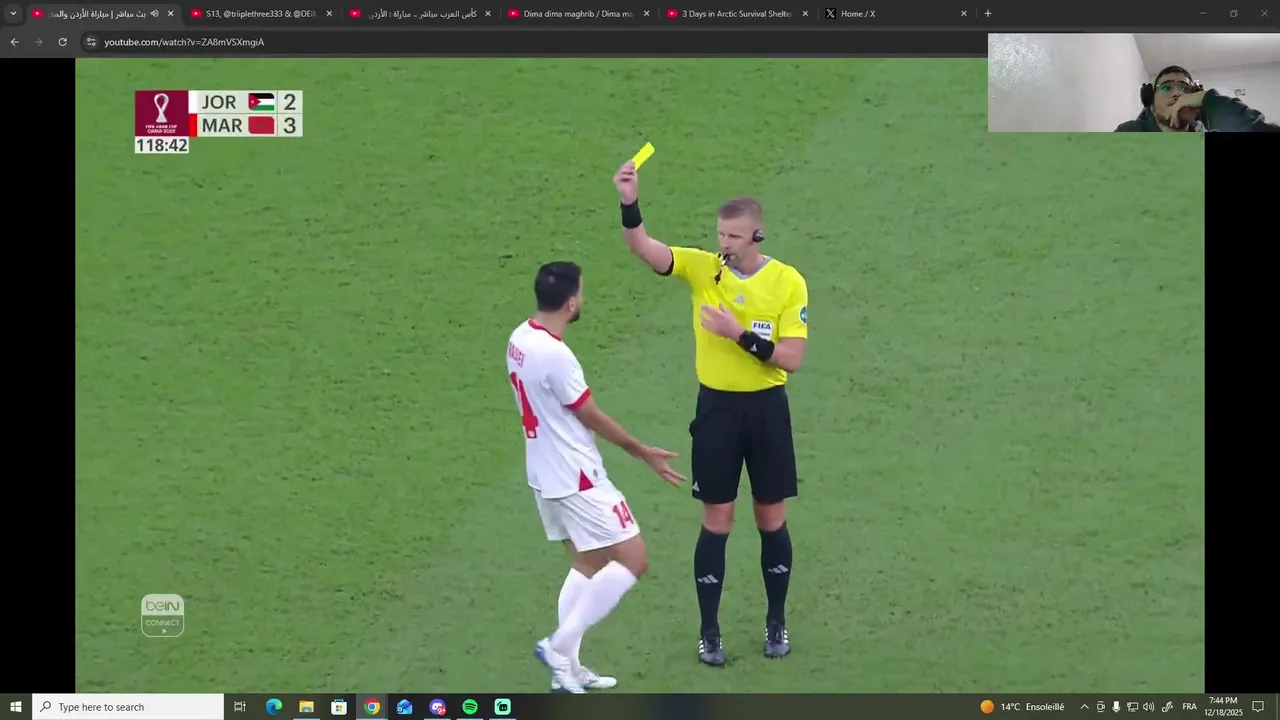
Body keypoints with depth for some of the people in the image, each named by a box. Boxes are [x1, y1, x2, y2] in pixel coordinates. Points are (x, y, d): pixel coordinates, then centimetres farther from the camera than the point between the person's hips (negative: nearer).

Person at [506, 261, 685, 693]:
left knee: (587, 564, 18)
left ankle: (568, 670, 17)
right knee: (632, 560, -2)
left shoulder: (519, 340, 2)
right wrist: (642, 452, -2)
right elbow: (592, 418, -15)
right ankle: (561, 646, -3)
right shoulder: (555, 355, -26)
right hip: (577, 480, -10)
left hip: (544, 474, 10)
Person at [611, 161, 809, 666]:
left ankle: (777, 623, 27)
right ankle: (709, 632, 15)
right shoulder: (703, 268, -6)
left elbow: (792, 358, -12)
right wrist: (630, 206, -38)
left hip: (766, 408, 0)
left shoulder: (788, 282, -9)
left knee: (771, 519, 11)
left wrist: (740, 333, -22)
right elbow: (644, 249, -21)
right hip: (717, 407, 0)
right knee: (717, 522, 5)